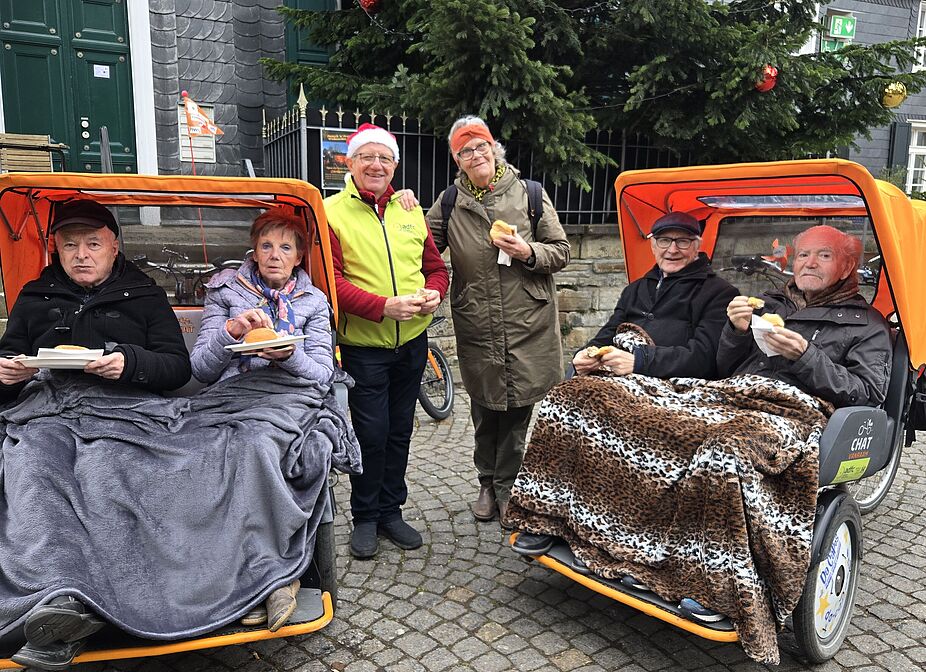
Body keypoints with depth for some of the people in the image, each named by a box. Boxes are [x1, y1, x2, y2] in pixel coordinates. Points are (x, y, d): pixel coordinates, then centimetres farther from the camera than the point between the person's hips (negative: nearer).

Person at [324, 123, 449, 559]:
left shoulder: (410, 211, 10)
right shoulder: (331, 212, -6)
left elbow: (435, 266, 14)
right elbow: (329, 279, -16)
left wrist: (434, 292, -8)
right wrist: (384, 306, -26)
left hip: (412, 343, 5)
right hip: (363, 346, -5)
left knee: (400, 431, 14)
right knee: (371, 433, 1)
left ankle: (391, 511, 30)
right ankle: (365, 517, 22)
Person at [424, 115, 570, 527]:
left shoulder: (529, 193, 1)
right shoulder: (450, 202, 6)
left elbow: (561, 252, 3)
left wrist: (529, 252, -15)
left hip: (527, 326, -1)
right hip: (476, 328, 2)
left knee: (518, 410, 6)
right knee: (484, 411, 13)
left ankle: (507, 488, 26)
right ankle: (488, 483, 34)